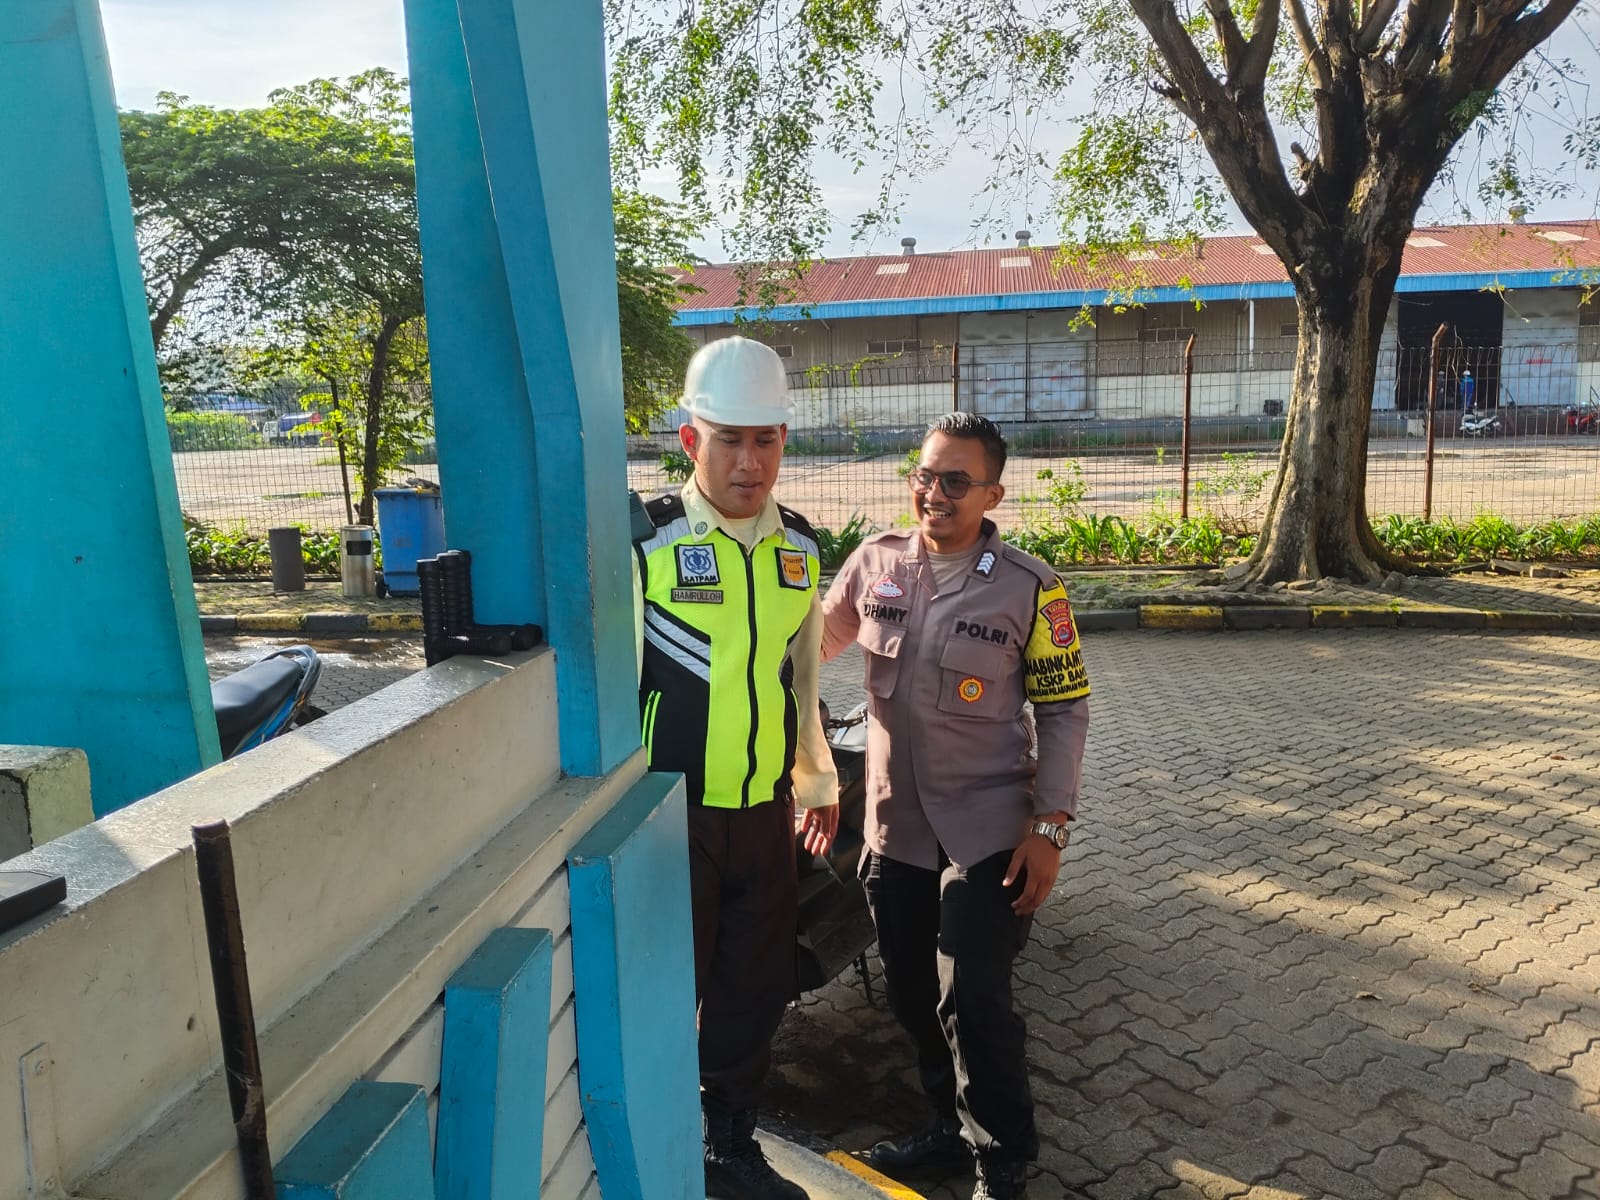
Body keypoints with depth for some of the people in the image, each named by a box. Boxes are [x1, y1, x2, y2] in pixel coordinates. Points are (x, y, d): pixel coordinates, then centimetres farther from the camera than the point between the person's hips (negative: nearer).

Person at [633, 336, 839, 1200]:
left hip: (765, 811, 5)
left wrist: (818, 780, 21)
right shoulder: (645, 543, -14)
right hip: (670, 814, -5)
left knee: (756, 988, 17)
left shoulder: (799, 547, 4)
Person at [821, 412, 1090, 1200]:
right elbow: (817, 641, 10)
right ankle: (954, 1125, 39)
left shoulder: (1028, 588, -11)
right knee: (910, 990, 16)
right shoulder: (875, 562, -3)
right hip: (895, 824, 4)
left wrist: (1049, 825, -10)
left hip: (987, 829, -4)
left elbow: (1065, 709, -5)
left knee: (972, 999, -4)